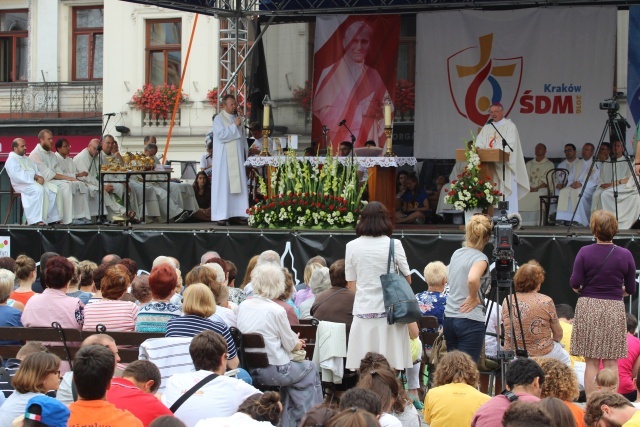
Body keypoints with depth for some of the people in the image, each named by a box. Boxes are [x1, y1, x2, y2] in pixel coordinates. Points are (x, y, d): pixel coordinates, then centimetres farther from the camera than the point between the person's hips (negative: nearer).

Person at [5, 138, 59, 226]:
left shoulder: (26, 159, 26)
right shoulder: (11, 160, -3)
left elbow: (37, 170, 17)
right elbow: (19, 175, -18)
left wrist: (40, 177, -7)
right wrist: (35, 176, -20)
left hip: (34, 181, 8)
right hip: (22, 184, -8)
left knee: (53, 190, -14)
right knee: (39, 190, -36)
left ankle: (52, 218, -14)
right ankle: (36, 220, -38)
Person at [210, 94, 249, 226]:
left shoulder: (238, 118, 15)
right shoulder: (219, 119, -3)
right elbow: (221, 135, -17)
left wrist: (245, 153, 14)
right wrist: (234, 126, -17)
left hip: (237, 158, 6)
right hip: (224, 158, -6)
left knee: (237, 185, 1)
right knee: (223, 186, -7)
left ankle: (235, 215, 1)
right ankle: (221, 216, -7)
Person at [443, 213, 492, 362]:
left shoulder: (457, 253, 12)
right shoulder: (480, 258, -11)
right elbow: (472, 279, -31)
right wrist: (474, 298, -15)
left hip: (449, 317, 7)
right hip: (471, 320, -7)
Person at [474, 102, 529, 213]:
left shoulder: (510, 126, 2)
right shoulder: (487, 127, 18)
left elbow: (510, 144, -11)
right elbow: (480, 142, 7)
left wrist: (500, 151, -28)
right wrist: (478, 148, -16)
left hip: (505, 166, -5)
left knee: (507, 193, -8)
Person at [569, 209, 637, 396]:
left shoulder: (584, 252, -5)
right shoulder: (625, 255, -2)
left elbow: (574, 284, -7)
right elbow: (630, 289, 2)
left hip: (588, 308, 0)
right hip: (614, 309, 0)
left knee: (591, 362, 5)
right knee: (611, 362, 5)